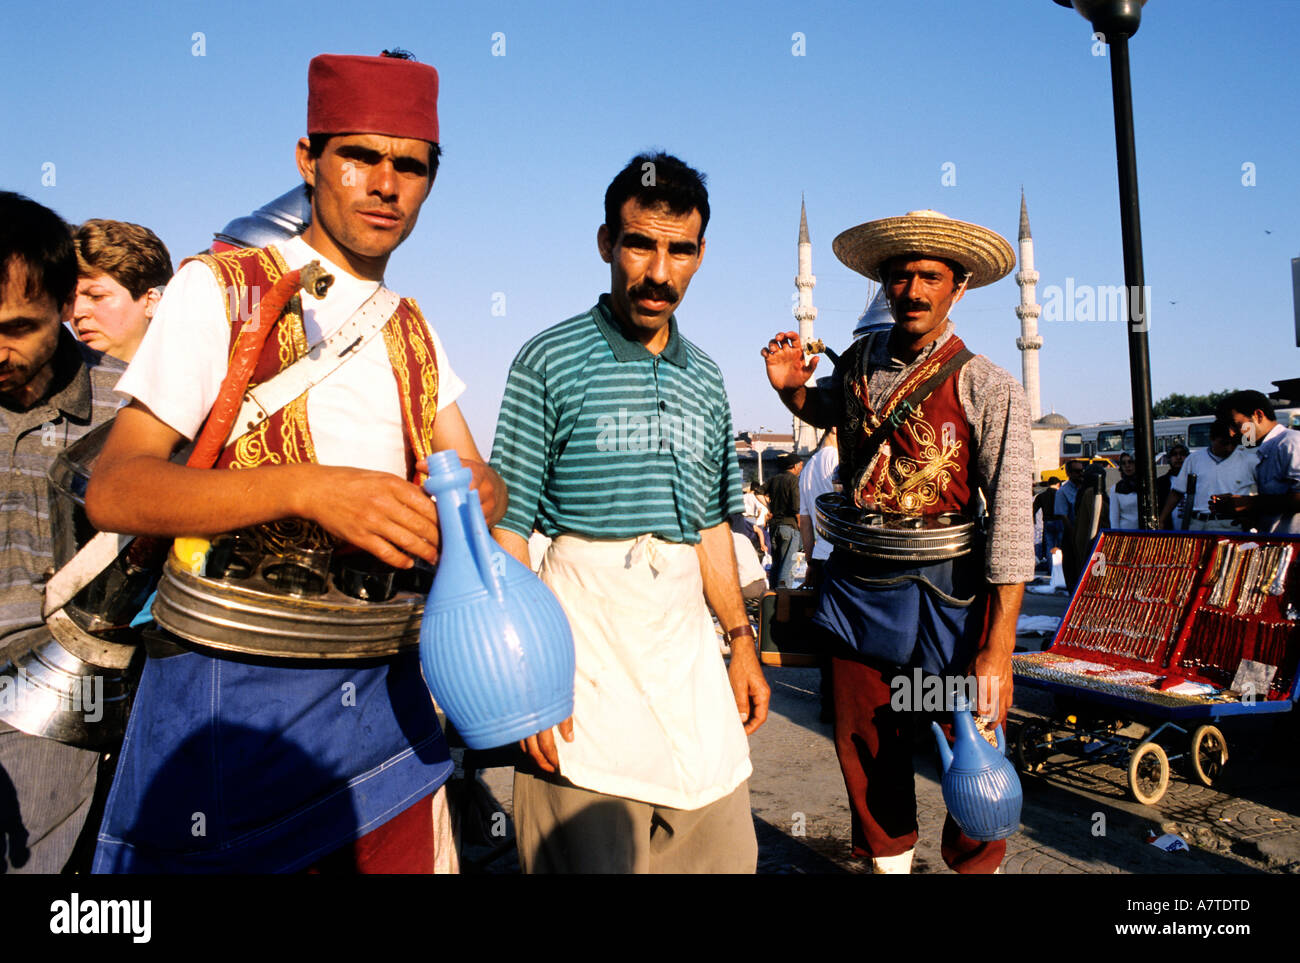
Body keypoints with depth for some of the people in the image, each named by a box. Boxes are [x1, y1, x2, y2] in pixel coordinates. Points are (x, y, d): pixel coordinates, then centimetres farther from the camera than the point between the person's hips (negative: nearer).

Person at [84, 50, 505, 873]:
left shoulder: (413, 332, 13)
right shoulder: (219, 289, -4)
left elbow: (477, 476, 14)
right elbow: (113, 490, -14)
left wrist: (480, 496, -11)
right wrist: (308, 488, -29)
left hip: (384, 691, 5)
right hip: (234, 691, -5)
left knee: (406, 855, 11)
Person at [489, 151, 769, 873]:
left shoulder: (705, 378, 12)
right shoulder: (551, 361, -5)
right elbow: (507, 530, -8)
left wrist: (740, 641, 15)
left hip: (688, 640, 6)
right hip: (586, 637, -5)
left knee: (723, 852, 11)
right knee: (595, 853, 1)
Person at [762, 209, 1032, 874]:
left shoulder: (988, 389, -11)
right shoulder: (861, 361, 4)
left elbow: (1012, 520, -16)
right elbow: (831, 412, 28)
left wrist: (997, 647, -20)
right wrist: (791, 388, 4)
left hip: (945, 594, -4)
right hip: (858, 583, 5)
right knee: (863, 748, 14)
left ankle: (974, 868, 29)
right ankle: (889, 863, 34)